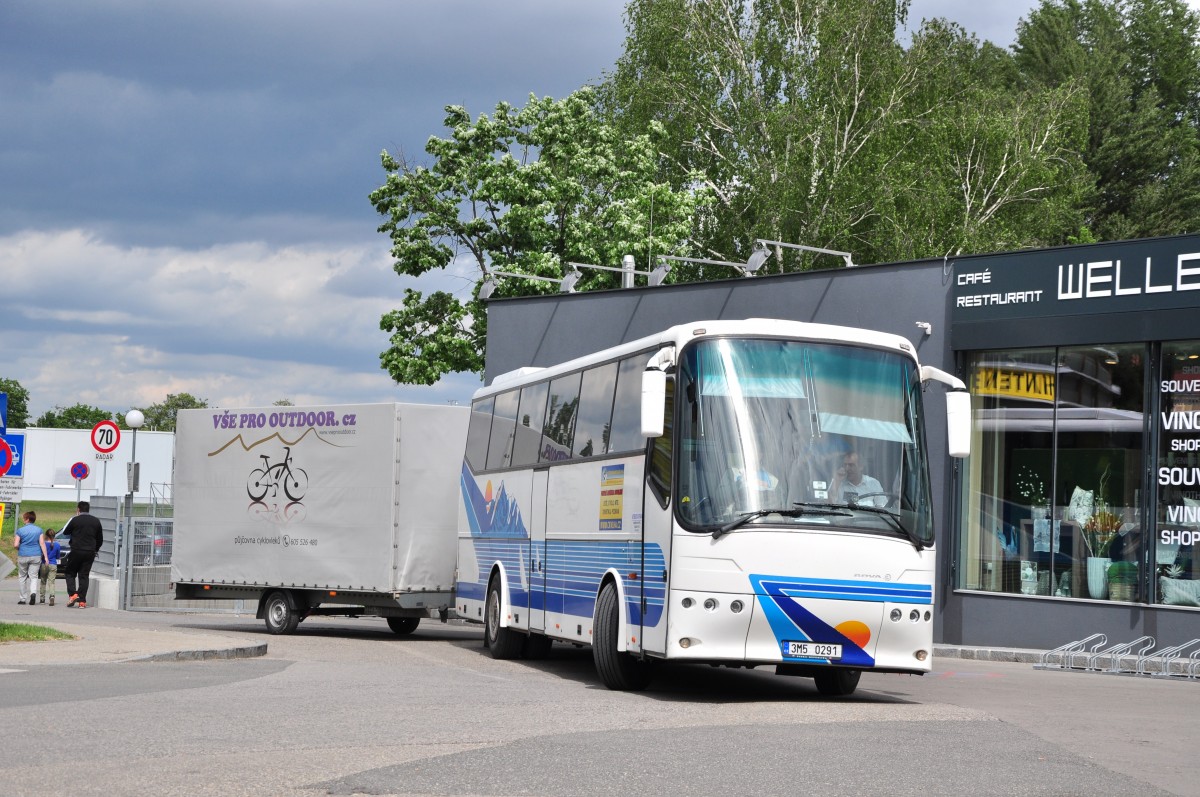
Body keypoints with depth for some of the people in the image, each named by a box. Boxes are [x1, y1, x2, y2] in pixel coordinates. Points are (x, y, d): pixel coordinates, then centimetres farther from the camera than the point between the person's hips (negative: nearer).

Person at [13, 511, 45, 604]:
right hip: (36, 556, 1)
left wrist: (20, 549, 13)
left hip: (23, 556, -1)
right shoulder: (39, 530, 1)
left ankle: (23, 599, 14)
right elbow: (42, 543, -3)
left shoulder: (20, 530, -5)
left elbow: (15, 545, -9)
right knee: (33, 576, 4)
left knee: (22, 577, 12)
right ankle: (33, 592, -24)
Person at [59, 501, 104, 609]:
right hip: (90, 553, 3)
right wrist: (95, 550, 28)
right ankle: (82, 601, 0)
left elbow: (64, 532, 9)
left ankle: (73, 594, -8)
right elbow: (100, 539, 14)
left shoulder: (75, 520, -6)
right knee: (84, 576, 6)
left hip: (76, 551, -3)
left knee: (70, 573, 11)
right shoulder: (96, 522, 7)